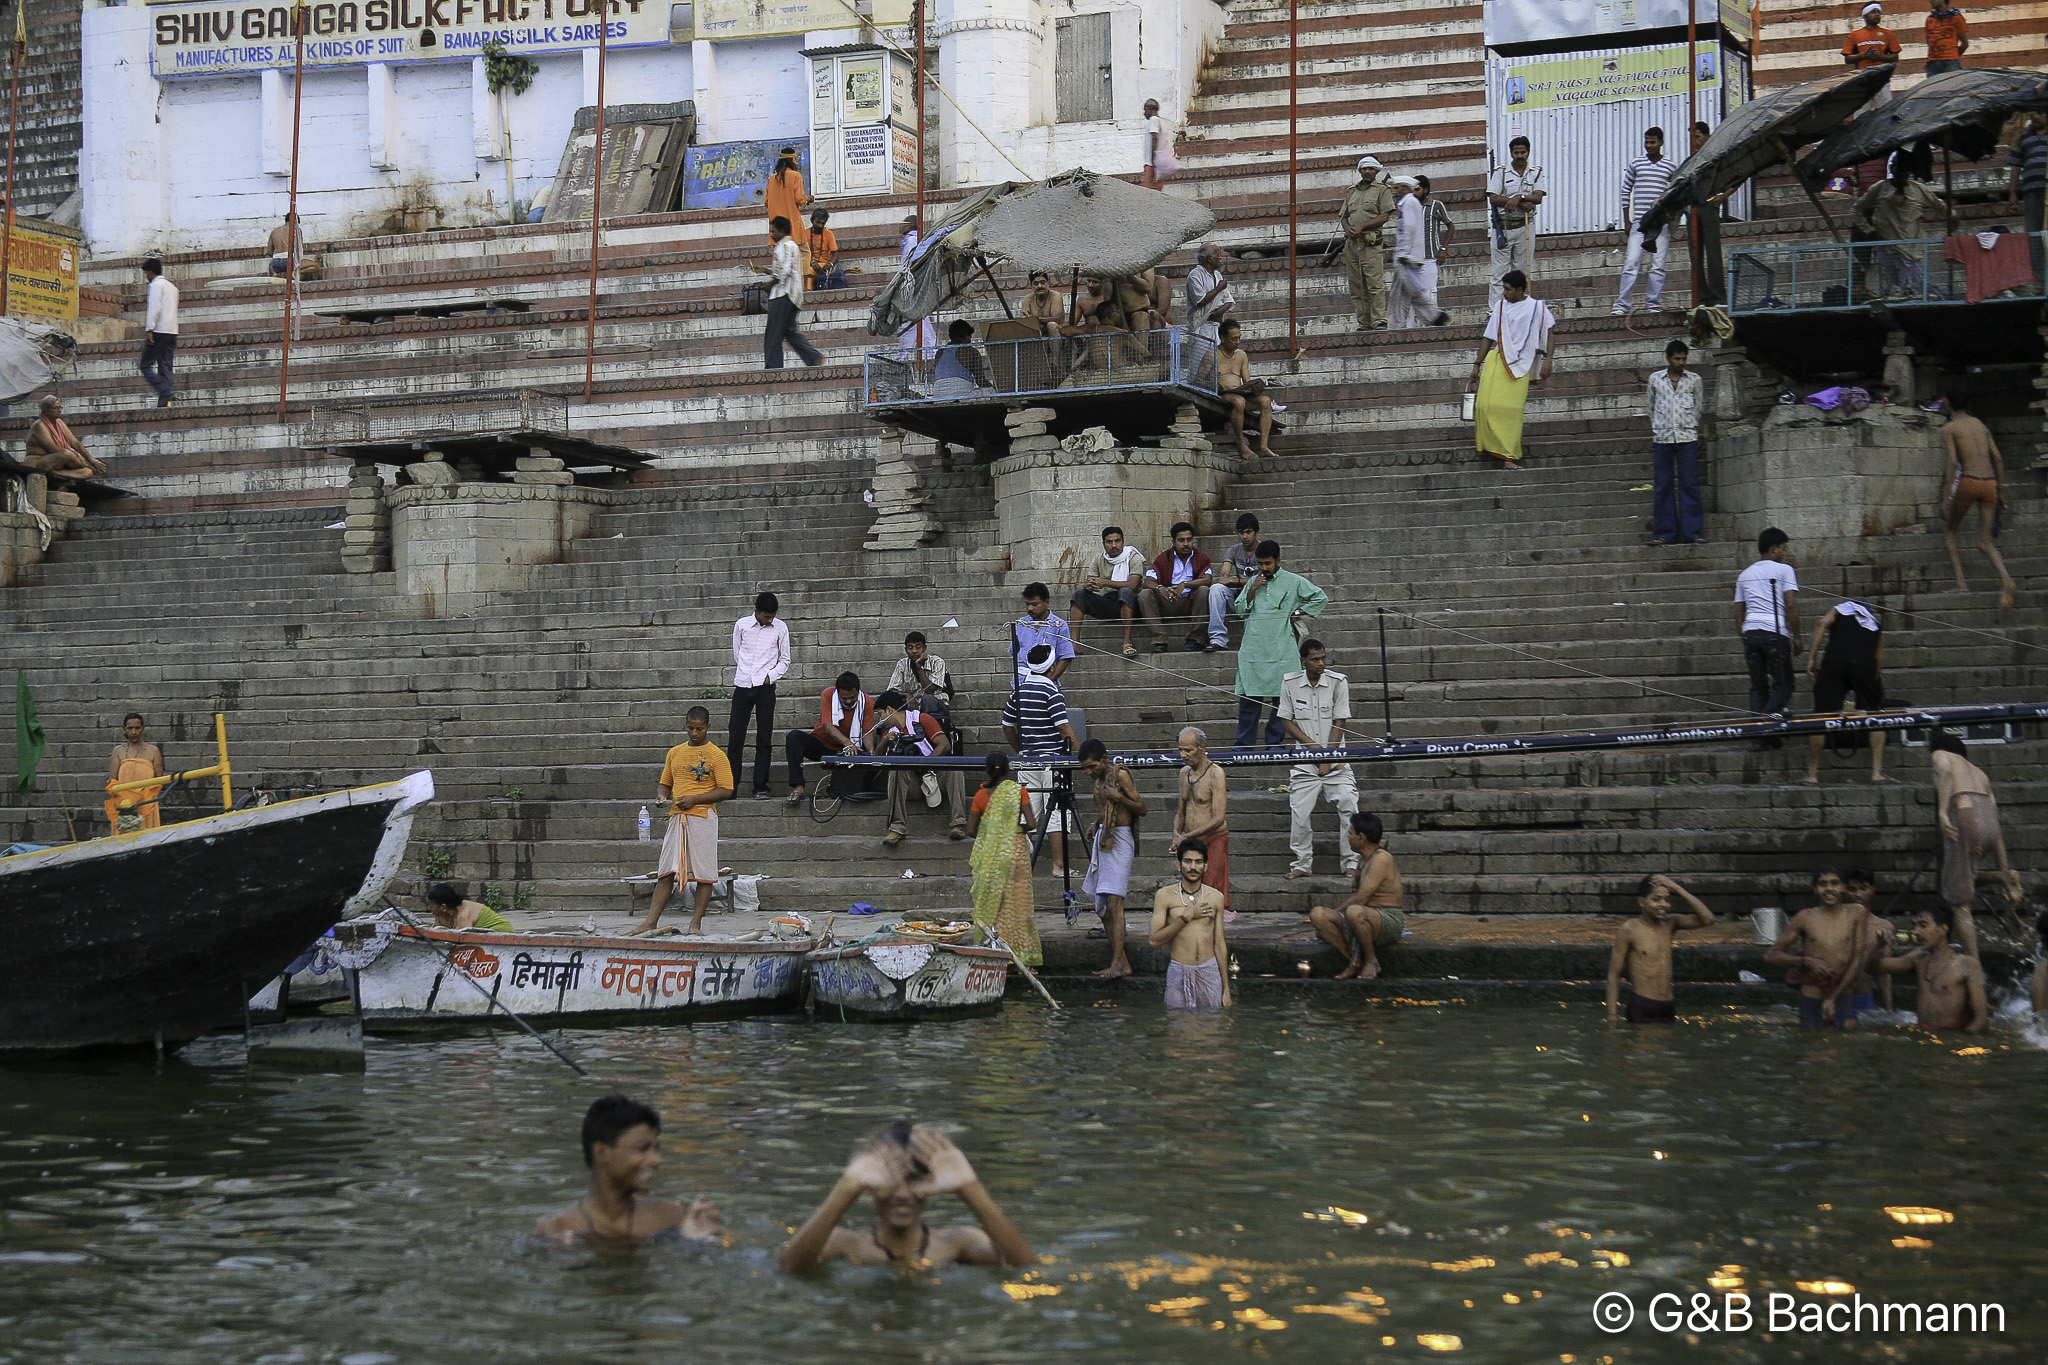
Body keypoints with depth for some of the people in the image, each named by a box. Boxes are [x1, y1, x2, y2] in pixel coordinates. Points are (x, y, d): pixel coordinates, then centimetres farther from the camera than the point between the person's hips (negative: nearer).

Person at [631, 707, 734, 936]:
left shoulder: (716, 755, 0)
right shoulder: (675, 753, 15)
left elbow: (726, 791, -6)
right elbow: (665, 783, 24)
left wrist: (694, 799, -14)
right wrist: (662, 796, 0)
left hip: (703, 817, -4)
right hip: (676, 817, 4)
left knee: (704, 873, -2)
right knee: (667, 872, 0)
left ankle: (696, 923, 4)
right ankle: (650, 923, -5)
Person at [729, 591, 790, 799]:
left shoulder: (780, 628, 3)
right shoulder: (742, 625, 4)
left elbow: (784, 661, 7)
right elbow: (736, 655, 15)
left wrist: (771, 676, -6)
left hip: (765, 688, -1)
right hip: (742, 686, 1)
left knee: (764, 739, -3)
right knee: (735, 737, 0)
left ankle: (760, 787, 0)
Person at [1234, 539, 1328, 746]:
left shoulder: (1293, 581, 6)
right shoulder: (1254, 581, 16)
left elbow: (1321, 598, 7)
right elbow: (1240, 610, 14)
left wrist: (1298, 612, 0)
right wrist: (1252, 591, 0)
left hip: (1282, 650, -2)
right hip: (1253, 649, 2)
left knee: (1281, 698, -2)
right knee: (1249, 695, -2)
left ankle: (1273, 743, 5)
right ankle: (1244, 743, 2)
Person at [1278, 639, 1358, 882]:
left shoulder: (1338, 682, -3)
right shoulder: (1290, 683, 2)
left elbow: (1339, 723, -3)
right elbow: (1286, 721, 4)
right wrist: (1313, 746, -7)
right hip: (1304, 760, 1)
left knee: (1349, 804, -11)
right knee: (1299, 811, -5)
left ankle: (1351, 863, -3)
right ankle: (1301, 864, 8)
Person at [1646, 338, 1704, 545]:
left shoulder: (1694, 380, 7)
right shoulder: (1655, 379, 7)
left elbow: (1698, 407, 15)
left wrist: (1691, 427, 12)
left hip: (1687, 437, -1)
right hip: (1662, 439, 1)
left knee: (1689, 485, -3)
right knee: (1662, 486, 0)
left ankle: (1692, 532, -2)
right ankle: (1663, 532, 4)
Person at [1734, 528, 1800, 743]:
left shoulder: (1744, 575, 20)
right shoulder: (1784, 570, 3)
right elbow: (1791, 606, -5)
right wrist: (1796, 636, 1)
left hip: (1750, 633, 5)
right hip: (1775, 632, -5)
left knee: (1757, 686, 8)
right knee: (1783, 685, 2)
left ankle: (1758, 737, 0)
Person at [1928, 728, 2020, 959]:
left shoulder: (1940, 755, 19)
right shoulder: (1979, 772, 34)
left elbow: (1945, 771, -8)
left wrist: (1942, 812, -18)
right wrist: (2005, 872, 29)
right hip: (1989, 819, 6)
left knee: (1959, 901, -3)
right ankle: (2004, 878, 2)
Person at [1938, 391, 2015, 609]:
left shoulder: (1949, 429, 1)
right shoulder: (1981, 425, 18)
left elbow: (1953, 463, -10)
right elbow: (1998, 458, 14)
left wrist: (1945, 498, -12)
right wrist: (2001, 490, 20)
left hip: (1968, 482, -5)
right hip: (1990, 484, 5)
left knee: (1949, 530, 18)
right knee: (1985, 542, 7)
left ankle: (1961, 581, 5)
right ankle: (2006, 580, -20)